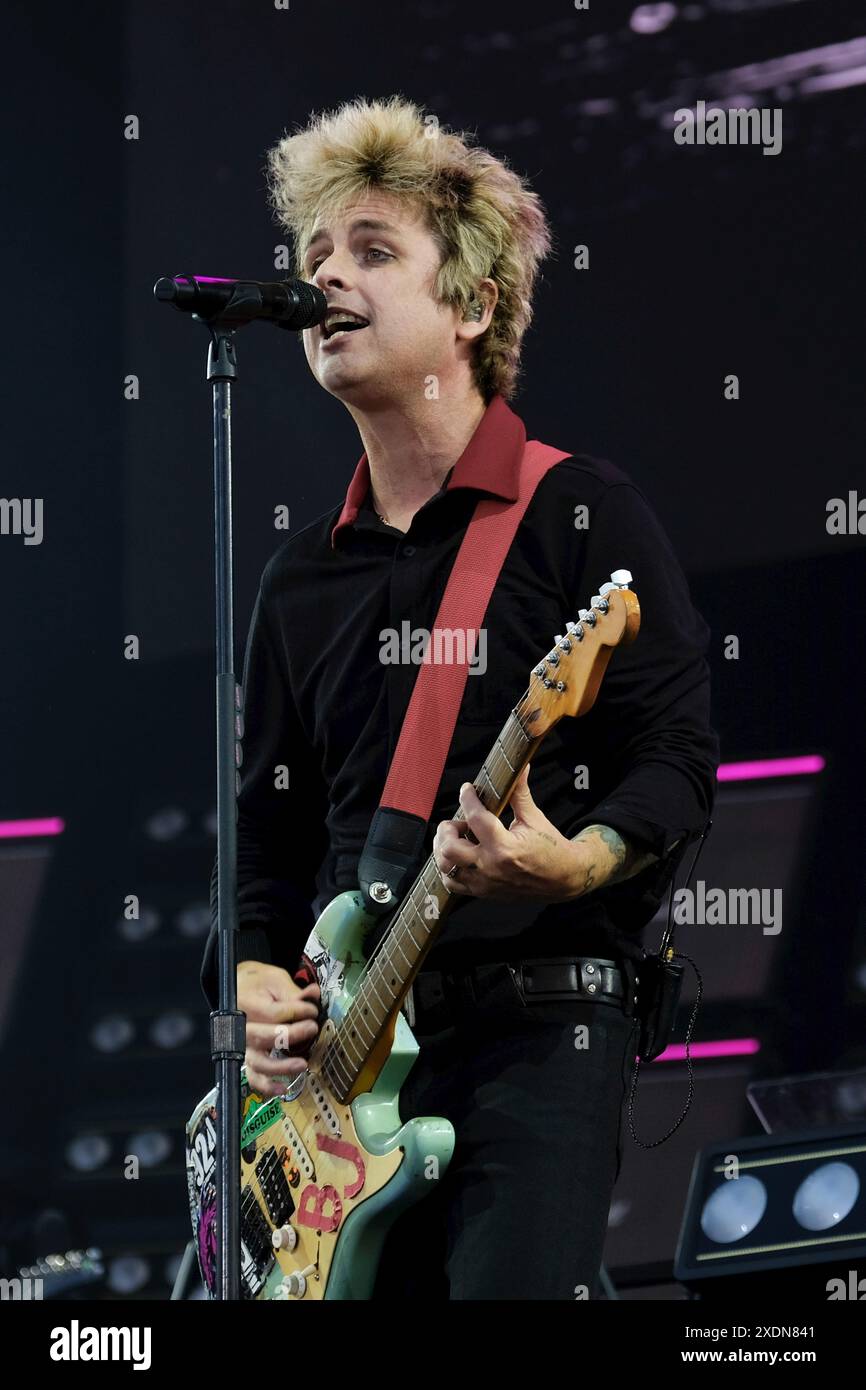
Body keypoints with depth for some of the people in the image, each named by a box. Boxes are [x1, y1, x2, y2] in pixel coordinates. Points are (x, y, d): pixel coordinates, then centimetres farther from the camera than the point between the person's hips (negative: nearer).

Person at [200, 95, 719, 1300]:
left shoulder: (580, 512, 1)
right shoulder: (305, 575, 18)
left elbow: (679, 759, -5)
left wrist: (576, 863, -24)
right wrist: (252, 975, 3)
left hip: (538, 1029, -6)